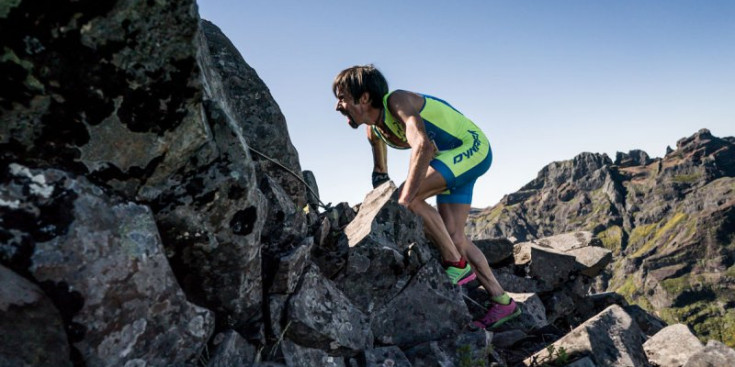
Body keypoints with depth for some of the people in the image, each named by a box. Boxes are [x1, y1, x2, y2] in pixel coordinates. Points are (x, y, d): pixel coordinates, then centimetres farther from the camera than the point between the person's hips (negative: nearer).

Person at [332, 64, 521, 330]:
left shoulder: (397, 101, -26)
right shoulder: (373, 131, 1)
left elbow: (423, 147, -43)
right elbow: (380, 173, 18)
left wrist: (403, 202, -44)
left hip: (473, 148, -9)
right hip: (452, 160, 9)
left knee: (408, 196, -27)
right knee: (453, 235, 4)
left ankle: (457, 264, -12)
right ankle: (502, 301, 15)